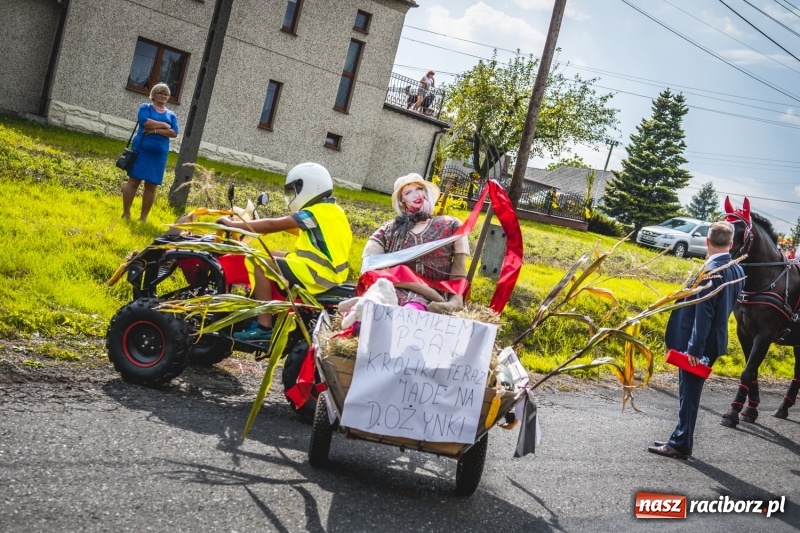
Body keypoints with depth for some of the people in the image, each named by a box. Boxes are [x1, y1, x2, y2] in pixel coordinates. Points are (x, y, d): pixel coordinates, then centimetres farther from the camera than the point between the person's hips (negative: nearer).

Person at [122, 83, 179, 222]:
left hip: (159, 153, 3)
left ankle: (143, 217, 9)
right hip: (142, 149, -3)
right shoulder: (145, 107, 6)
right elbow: (145, 122, -14)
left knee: (151, 187, 3)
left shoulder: (172, 115, 13)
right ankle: (126, 213, 4)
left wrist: (156, 130, -14)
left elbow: (174, 133, -2)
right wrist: (164, 125, -7)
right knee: (133, 181, -2)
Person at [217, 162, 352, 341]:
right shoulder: (331, 210, 14)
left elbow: (272, 226, -17)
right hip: (329, 271, 10)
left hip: (318, 274, -10)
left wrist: (233, 224, -10)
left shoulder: (316, 212, -15)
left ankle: (264, 327, -17)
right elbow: (301, 231, 24)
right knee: (271, 256, 21)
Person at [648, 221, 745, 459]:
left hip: (700, 343, -8)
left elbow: (703, 313, -23)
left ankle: (681, 444, 10)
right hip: (714, 340, 8)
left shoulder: (711, 270, -20)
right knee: (689, 393, 17)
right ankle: (680, 438, 26)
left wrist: (694, 347, -21)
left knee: (689, 393, 1)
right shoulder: (737, 271, 6)